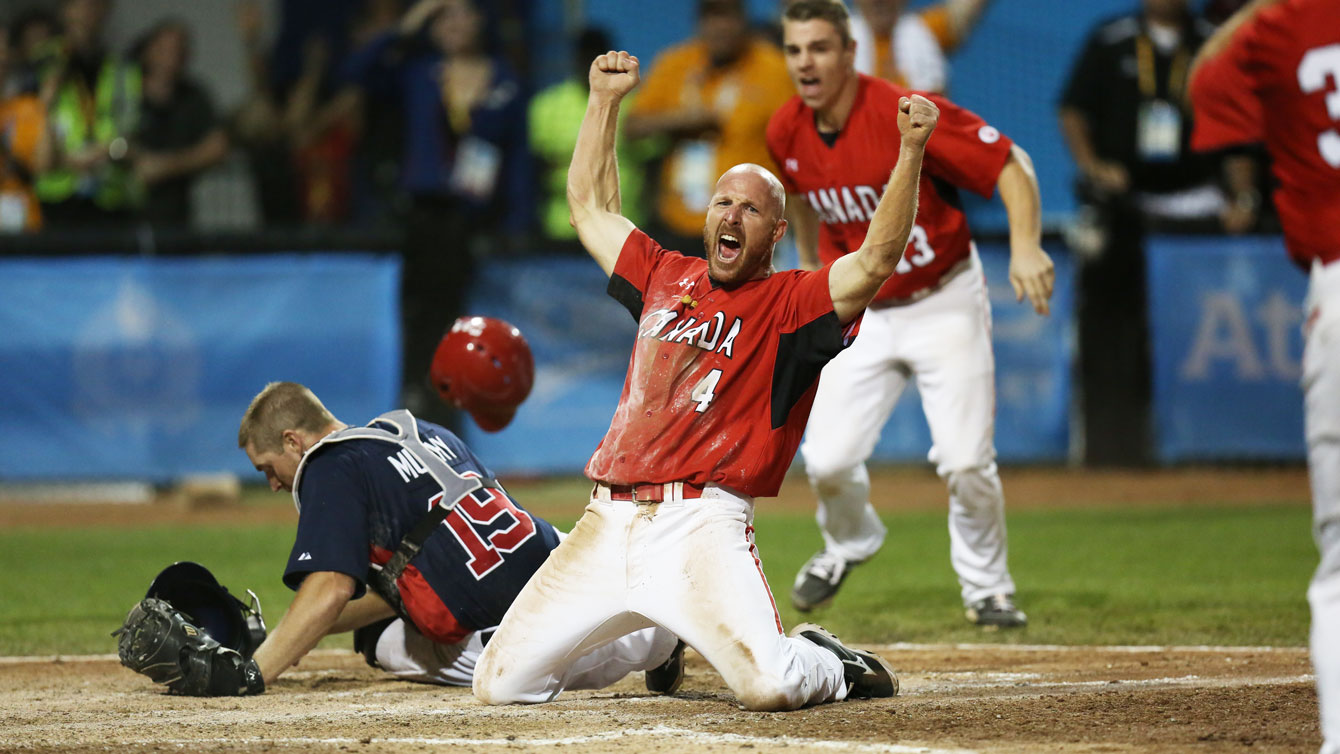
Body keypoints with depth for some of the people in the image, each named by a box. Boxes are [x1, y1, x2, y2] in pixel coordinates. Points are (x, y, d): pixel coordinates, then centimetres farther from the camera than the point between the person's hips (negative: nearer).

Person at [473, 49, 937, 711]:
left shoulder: (788, 303, 3)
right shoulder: (665, 277, 20)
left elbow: (875, 263, -13)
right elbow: (590, 206, 32)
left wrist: (911, 152, -22)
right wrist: (604, 101, 29)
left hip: (702, 528, -6)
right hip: (608, 525, 6)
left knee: (768, 686, -28)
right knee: (499, 685, 2)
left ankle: (828, 666, 12)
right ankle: (652, 640, 28)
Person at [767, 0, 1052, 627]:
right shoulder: (786, 133, -5)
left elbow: (1011, 164, -21)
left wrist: (1025, 248, -34)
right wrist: (810, 266, 23)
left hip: (944, 304, -4)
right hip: (859, 312, 4)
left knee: (965, 462, -11)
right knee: (828, 460, -8)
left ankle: (986, 586, 15)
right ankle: (848, 543, 27)